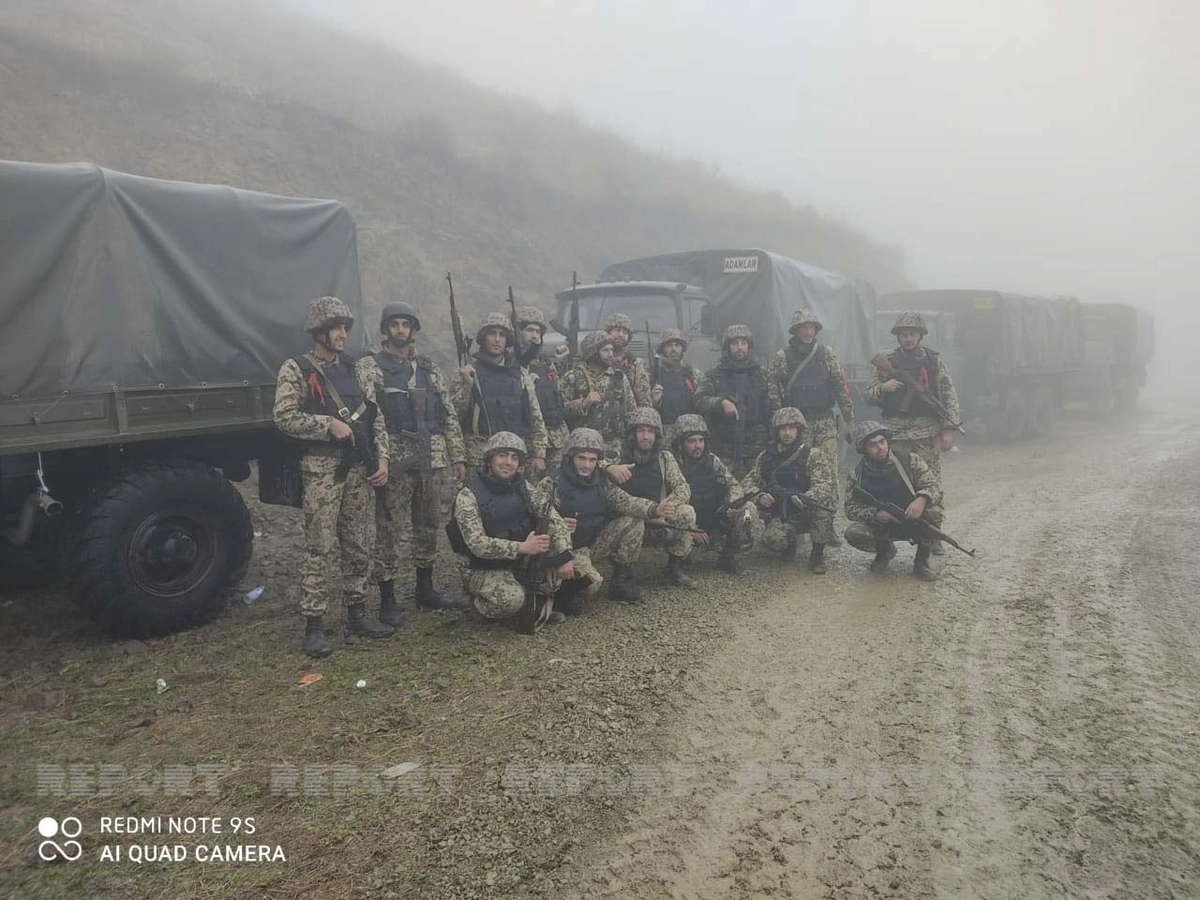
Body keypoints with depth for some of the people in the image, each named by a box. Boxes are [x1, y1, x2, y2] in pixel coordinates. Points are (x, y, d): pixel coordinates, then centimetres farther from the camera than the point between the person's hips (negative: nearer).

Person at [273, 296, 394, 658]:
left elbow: (375, 415, 12)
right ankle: (313, 626, 2)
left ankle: (356, 613, 22)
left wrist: (382, 457, 3)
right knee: (319, 549, -4)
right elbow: (284, 417, -11)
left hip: (359, 468, 6)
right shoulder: (295, 369, -2)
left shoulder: (353, 368, 14)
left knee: (358, 545, 10)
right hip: (321, 468, -6)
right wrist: (330, 424, -15)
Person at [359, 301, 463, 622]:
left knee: (429, 525, 14)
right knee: (391, 530, 0)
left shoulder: (430, 368, 13)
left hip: (432, 459, 5)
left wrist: (458, 457, 9)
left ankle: (425, 588, 28)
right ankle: (387, 599, 9)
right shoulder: (370, 367, -2)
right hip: (394, 460, -5)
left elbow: (449, 415, 14)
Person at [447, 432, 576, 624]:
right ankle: (479, 601, 2)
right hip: (487, 570, -6)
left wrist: (565, 556, -22)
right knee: (511, 599, -33)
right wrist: (522, 547, -33)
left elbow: (552, 517, -8)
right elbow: (477, 544, -25)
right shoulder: (468, 496, -17)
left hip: (523, 561, 6)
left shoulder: (522, 486, 0)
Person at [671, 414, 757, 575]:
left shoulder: (712, 460, 4)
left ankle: (729, 559, 0)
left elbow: (734, 484, 6)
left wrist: (732, 504, -18)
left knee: (748, 510, -17)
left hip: (716, 524, 5)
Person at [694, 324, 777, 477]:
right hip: (725, 446, -1)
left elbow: (772, 408, 11)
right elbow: (700, 399, -6)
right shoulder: (714, 375, 6)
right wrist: (721, 402, -23)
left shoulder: (760, 374, 11)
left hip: (756, 446, 1)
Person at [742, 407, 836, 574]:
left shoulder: (814, 455, -7)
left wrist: (806, 498, -42)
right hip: (780, 515, 1)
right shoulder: (766, 456, 4)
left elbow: (824, 485, -21)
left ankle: (817, 554, -11)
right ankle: (790, 542, 11)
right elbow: (750, 481, 5)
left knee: (823, 504, -35)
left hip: (807, 512, -1)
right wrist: (759, 496, -18)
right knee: (772, 539, -31)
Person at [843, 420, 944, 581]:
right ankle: (884, 549, 9)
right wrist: (875, 514, -24)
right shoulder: (858, 474, -6)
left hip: (913, 519, -1)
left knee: (934, 512, -32)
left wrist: (922, 499, -34)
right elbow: (851, 509, -5)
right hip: (881, 525, 1)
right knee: (853, 533, -27)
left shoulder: (909, 459, -8)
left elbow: (934, 486, -10)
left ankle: (921, 561, -7)